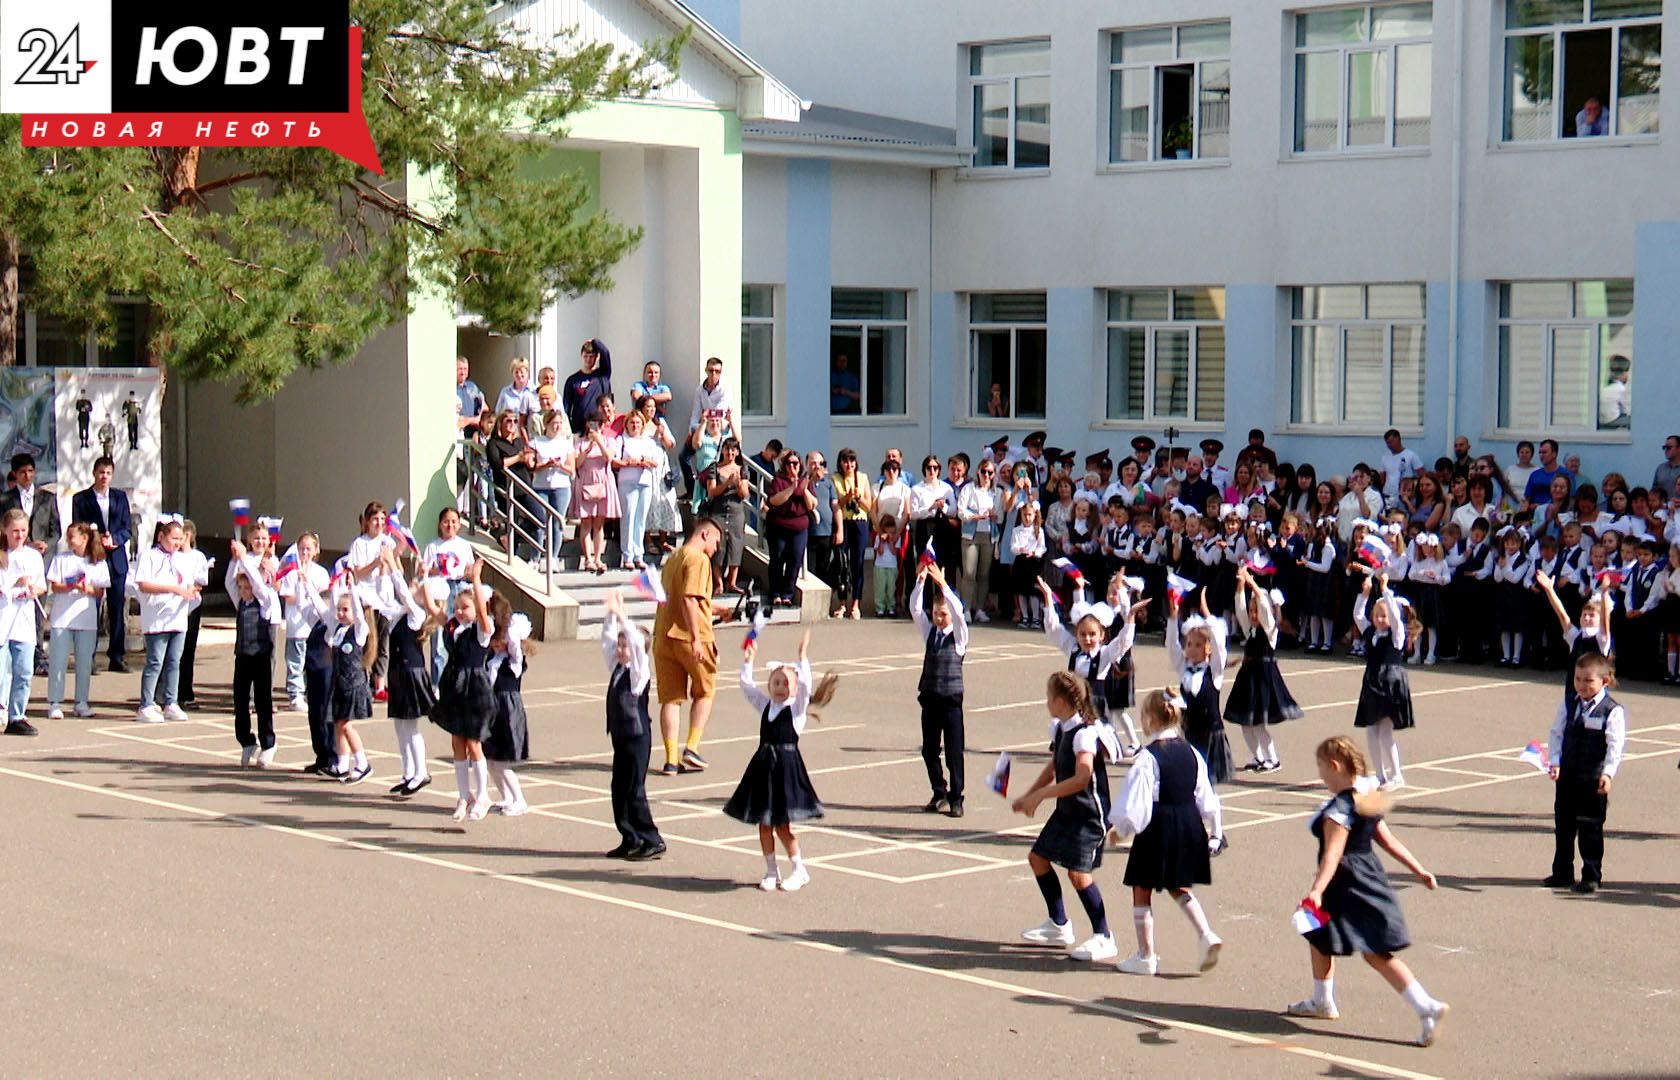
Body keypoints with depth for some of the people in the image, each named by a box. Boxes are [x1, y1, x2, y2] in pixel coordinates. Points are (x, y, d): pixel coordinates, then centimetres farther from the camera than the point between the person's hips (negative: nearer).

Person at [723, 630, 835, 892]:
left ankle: (800, 870, 10)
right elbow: (746, 685, 11)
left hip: (787, 765, -5)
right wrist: (749, 659, 6)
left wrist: (803, 656, -19)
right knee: (764, 823, 8)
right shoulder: (765, 705, 12)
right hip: (763, 765, 5)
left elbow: (805, 685, -16)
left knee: (783, 823, -4)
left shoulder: (797, 706, -1)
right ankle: (771, 872, 18)